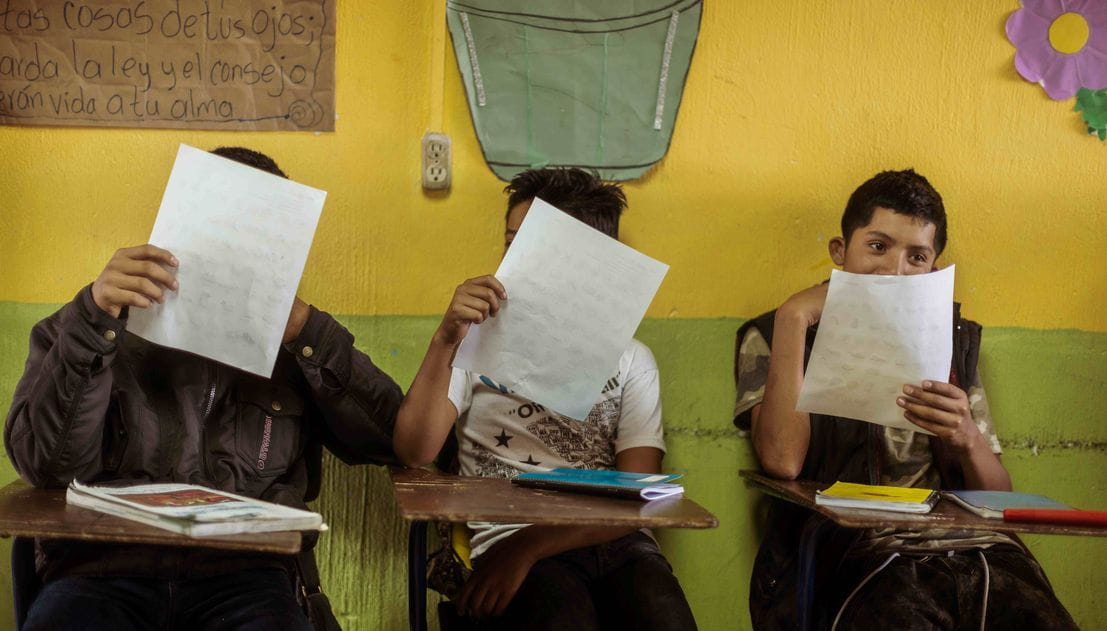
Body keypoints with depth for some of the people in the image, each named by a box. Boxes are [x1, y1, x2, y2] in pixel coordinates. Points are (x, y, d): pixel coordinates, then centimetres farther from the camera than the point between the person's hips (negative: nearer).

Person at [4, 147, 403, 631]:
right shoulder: (80, 331, 13)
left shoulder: (290, 340, 16)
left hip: (245, 573, 1)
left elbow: (388, 438, 4)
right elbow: (47, 463, -2)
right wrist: (94, 319, -14)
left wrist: (304, 328, -8)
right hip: (104, 569, -1)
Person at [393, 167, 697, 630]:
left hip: (610, 541, 1)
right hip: (505, 537, -1)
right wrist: (445, 340, -14)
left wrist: (527, 547, -10)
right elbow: (415, 452, -2)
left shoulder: (630, 359, 15)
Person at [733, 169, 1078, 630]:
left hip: (974, 549, 4)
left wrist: (966, 439, -5)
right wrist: (794, 317, -4)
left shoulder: (952, 339, 21)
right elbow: (782, 461, -9)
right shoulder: (773, 335, 10)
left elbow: (998, 498, 18)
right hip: (854, 553, -4)